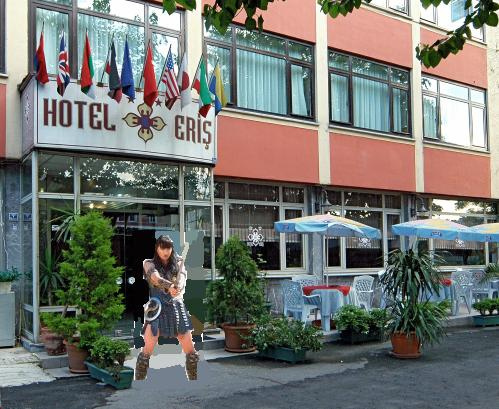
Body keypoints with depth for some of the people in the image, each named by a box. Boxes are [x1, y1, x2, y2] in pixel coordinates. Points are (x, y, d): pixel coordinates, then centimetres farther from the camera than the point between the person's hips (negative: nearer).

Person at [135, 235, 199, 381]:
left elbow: (182, 276, -10)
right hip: (157, 307, -2)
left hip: (177, 306, 2)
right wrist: (169, 286, -38)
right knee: (147, 350, -11)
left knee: (190, 350, 2)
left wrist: (179, 287, -35)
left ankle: (194, 378, 18)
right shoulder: (149, 263, 4)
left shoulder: (178, 263, 11)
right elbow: (155, 278, -17)